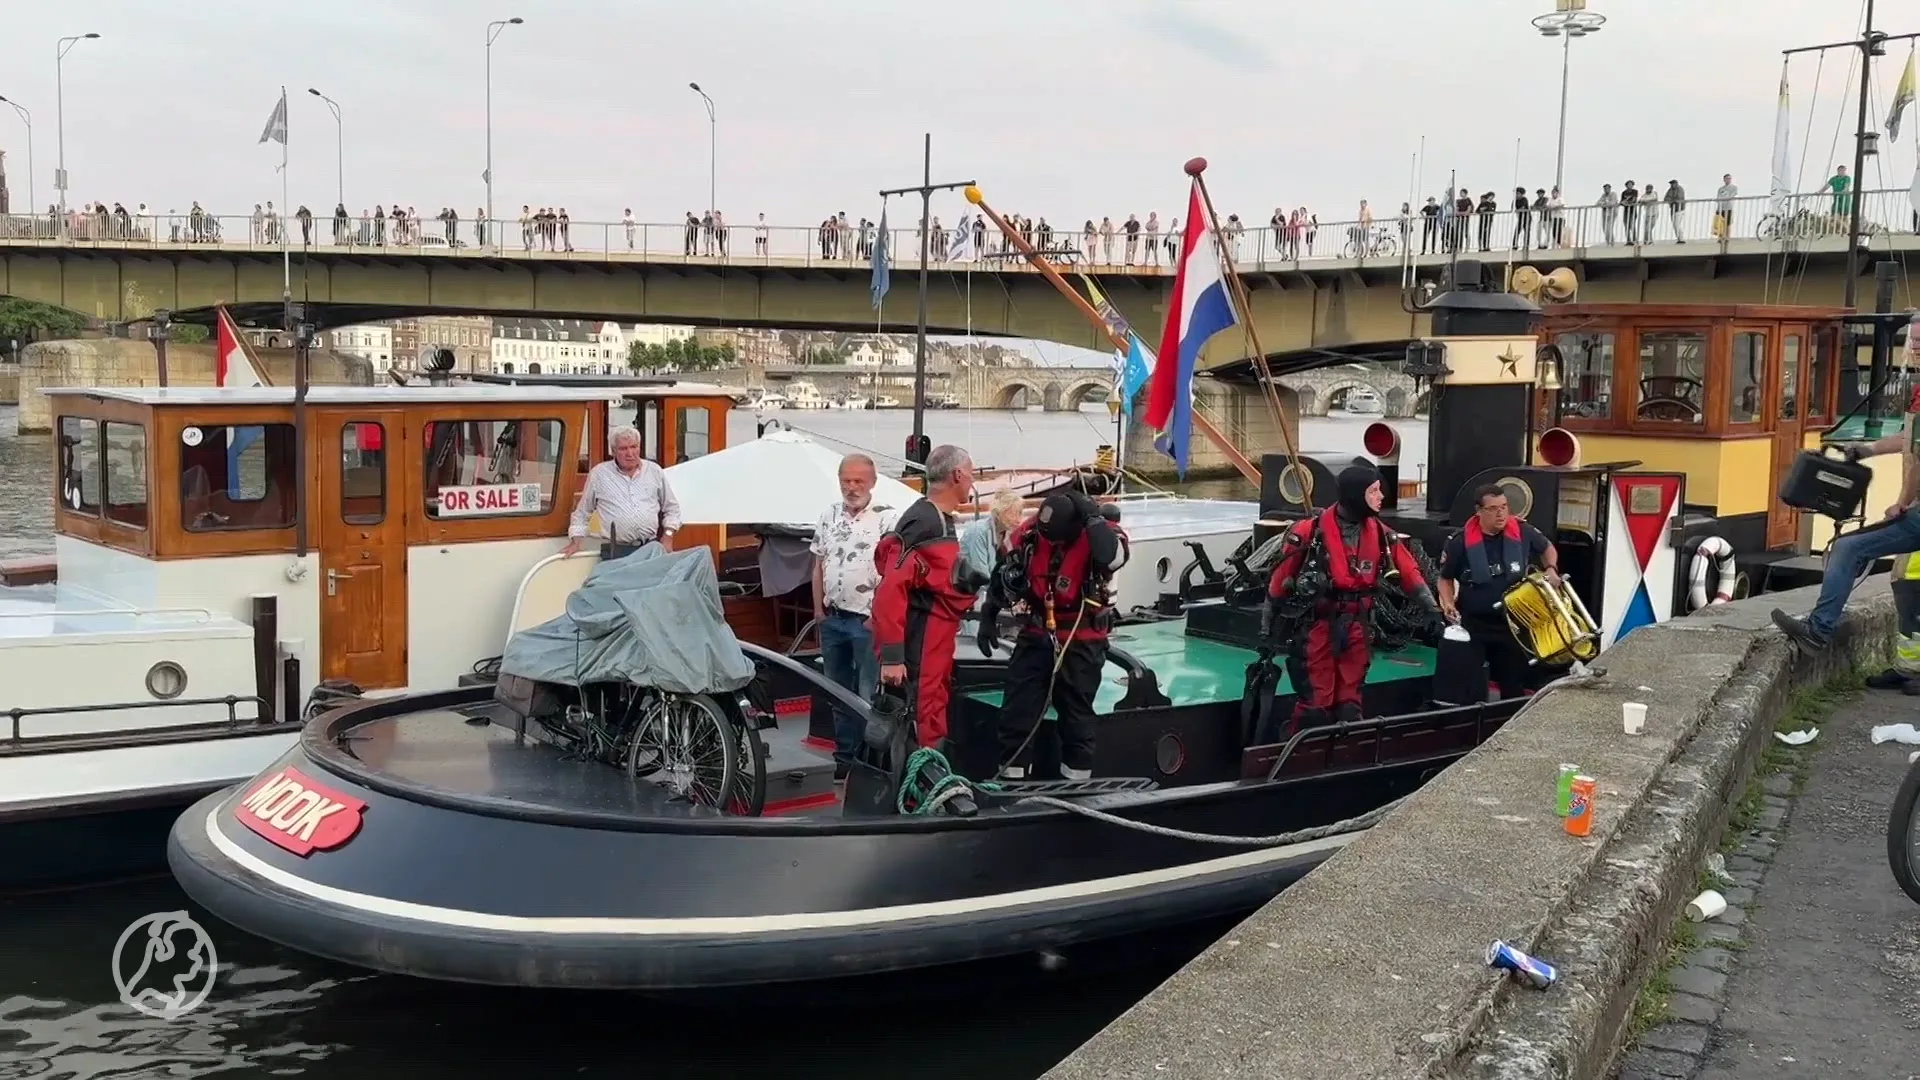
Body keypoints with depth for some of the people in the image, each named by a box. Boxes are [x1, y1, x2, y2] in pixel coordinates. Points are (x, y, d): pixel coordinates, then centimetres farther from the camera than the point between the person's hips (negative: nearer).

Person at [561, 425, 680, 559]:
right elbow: (582, 513, 15)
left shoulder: (654, 471, 12)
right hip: (616, 552, -2)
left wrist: (668, 536, 5)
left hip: (652, 547, 2)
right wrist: (575, 542, 7)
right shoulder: (598, 474, 7)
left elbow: (671, 508, 18)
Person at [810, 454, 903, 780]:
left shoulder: (888, 518, -8)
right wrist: (819, 609, 9)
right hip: (832, 618, 6)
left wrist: (878, 615, -14)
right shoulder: (828, 517, 11)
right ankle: (843, 757, 23)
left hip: (868, 620, -6)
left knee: (869, 696, -5)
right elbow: (818, 566, 15)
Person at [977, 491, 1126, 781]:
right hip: (1036, 634, 3)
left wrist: (1092, 516, -35)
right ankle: (1012, 777, 16)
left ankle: (1076, 779, 22)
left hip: (1082, 641, -3)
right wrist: (988, 618, 8)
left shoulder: (1101, 533, -19)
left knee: (1076, 712, 8)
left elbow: (1111, 557, -45)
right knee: (1016, 708, 4)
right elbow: (1004, 577, 8)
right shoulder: (1028, 533, -9)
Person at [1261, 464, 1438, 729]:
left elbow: (1409, 573, 6)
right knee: (1314, 707, -4)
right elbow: (1280, 582, -6)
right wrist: (1267, 631, -1)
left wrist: (1434, 609, -7)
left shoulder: (1381, 534, 2)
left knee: (1349, 706, 12)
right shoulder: (1309, 532, -13)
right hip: (1316, 627, -5)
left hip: (1356, 629, 5)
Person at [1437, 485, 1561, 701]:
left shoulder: (1523, 532, -6)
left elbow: (1547, 548, 17)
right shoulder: (1461, 542, -13)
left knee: (1514, 684, 12)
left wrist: (1551, 570, -1)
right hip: (1472, 624, -2)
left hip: (1513, 623, 3)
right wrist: (1448, 604, -13)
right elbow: (1446, 578, 3)